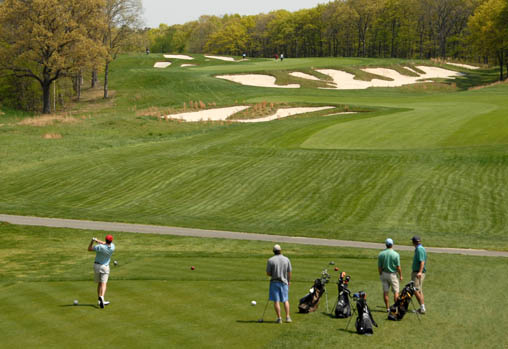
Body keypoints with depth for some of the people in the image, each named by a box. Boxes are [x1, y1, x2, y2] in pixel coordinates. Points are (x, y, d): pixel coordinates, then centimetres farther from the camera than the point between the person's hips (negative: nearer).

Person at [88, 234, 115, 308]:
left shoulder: (100, 247, -20)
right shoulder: (112, 247, -9)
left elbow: (89, 249, -9)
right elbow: (106, 244, 9)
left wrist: (92, 241, -11)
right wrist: (97, 241, -5)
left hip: (97, 265, 1)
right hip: (105, 266, -1)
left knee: (99, 283, 14)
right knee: (104, 284, -8)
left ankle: (100, 300, 14)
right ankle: (101, 297, -33)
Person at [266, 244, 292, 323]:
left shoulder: (270, 260, -9)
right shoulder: (286, 259, -2)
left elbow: (268, 273, -6)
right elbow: (289, 272, 3)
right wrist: (289, 281, 18)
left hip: (274, 282, -2)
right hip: (284, 282, 2)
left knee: (276, 301, 1)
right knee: (285, 300, 12)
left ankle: (279, 318, -1)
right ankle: (287, 317, 5)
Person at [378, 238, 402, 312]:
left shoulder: (381, 254, -3)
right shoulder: (396, 254, -11)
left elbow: (379, 267, 0)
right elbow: (398, 267, -9)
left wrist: (381, 275, 13)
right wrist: (400, 275, 4)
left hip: (384, 273, 3)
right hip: (392, 274, -3)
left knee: (385, 292, 7)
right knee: (396, 292, 6)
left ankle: (387, 308, 9)